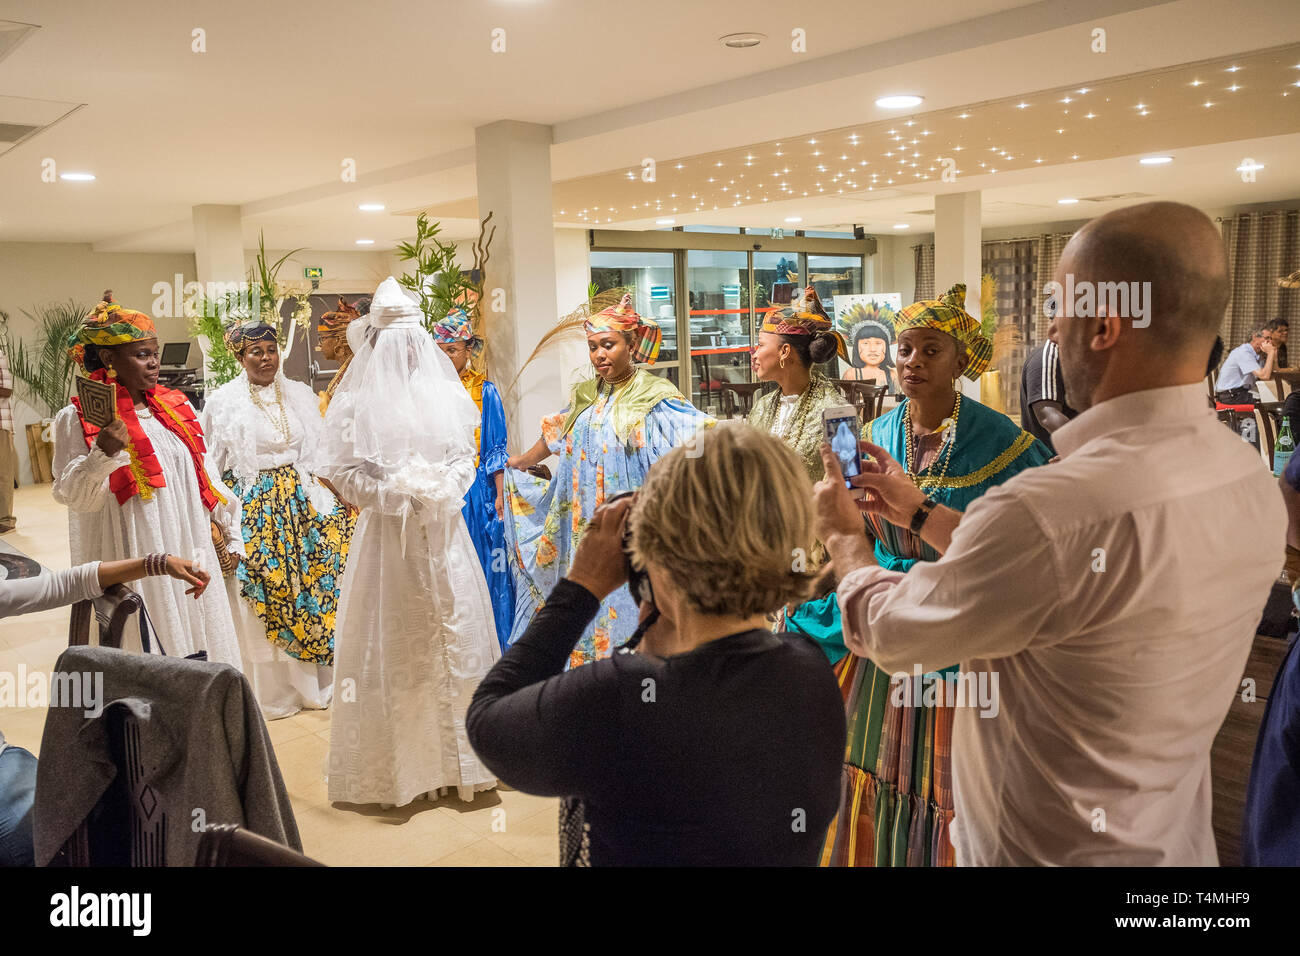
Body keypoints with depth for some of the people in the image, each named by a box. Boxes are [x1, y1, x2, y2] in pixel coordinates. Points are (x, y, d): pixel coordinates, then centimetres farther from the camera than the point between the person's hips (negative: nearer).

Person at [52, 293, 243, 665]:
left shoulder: (175, 406, 10)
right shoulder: (78, 419, -4)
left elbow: (205, 477, 16)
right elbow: (74, 498, -10)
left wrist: (231, 532, 18)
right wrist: (102, 455, -27)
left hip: (191, 554, 5)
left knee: (200, 649, 7)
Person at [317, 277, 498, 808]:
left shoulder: (443, 391, 3)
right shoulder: (359, 399, -2)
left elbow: (465, 457, 4)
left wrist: (443, 490, -4)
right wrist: (399, 493, -7)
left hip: (443, 532, 2)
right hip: (388, 535, -2)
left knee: (454, 634, 6)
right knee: (393, 646, 4)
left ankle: (455, 756, 15)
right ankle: (395, 763, 11)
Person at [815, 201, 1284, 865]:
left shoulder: (1051, 509, -34)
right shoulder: (1253, 482, -7)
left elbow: (886, 630, -19)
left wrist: (842, 534, 1)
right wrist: (918, 511, 12)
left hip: (1044, 848, -7)